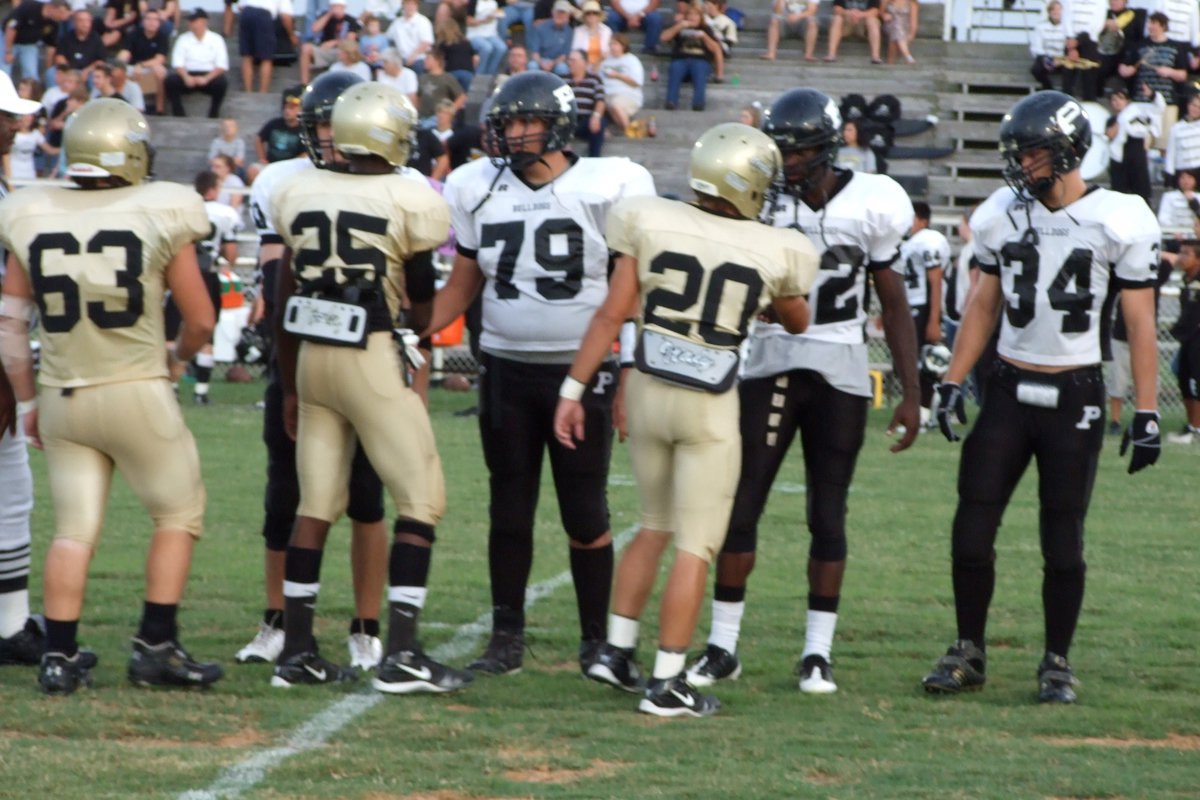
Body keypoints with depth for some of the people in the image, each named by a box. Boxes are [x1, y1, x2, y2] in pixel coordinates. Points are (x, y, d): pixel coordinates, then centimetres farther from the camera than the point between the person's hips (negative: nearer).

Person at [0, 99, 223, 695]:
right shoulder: (160, 216, -8)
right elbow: (200, 320, -1)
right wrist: (177, 357, 21)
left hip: (61, 395, 3)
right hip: (136, 390, -3)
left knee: (74, 528, 9)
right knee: (178, 515, 12)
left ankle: (59, 656, 4)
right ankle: (156, 646, 7)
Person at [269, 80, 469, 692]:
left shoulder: (301, 195, 5)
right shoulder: (407, 203, -9)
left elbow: (285, 305, 11)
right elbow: (421, 308, 1)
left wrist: (290, 386, 21)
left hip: (313, 359, 6)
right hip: (375, 361, -5)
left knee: (316, 505, 13)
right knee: (420, 503, 1)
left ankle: (297, 649, 13)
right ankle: (401, 653, -7)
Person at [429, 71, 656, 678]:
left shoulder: (608, 189, -9)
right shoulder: (479, 190, 3)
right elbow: (461, 287, 11)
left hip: (583, 371, -4)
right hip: (506, 370, 4)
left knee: (584, 514, 0)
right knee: (509, 509, 8)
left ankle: (596, 639, 10)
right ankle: (507, 637, 15)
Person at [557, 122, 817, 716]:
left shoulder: (651, 223, -7)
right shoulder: (776, 252, -7)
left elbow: (612, 314, -5)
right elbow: (797, 322, 14)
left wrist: (574, 388, 1)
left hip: (648, 392, 3)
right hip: (710, 407, -3)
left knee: (656, 527, 23)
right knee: (695, 547, 4)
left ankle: (616, 650, 22)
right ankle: (667, 683, 2)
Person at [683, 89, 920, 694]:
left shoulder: (869, 205, -3)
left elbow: (894, 306, 4)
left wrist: (910, 394, 1)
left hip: (839, 372, 0)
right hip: (768, 365, 0)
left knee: (828, 517, 4)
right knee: (740, 507, -1)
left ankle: (818, 651, 12)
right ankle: (722, 647, 8)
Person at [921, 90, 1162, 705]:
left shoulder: (1119, 222, -8)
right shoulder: (1002, 215, 4)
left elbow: (1139, 324, -5)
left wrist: (1146, 413, -7)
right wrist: (952, 382, 7)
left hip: (1075, 398, -3)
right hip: (1009, 391, 4)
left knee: (1063, 540, 0)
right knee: (972, 530, 0)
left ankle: (1057, 663, 12)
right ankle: (968, 653, 13)